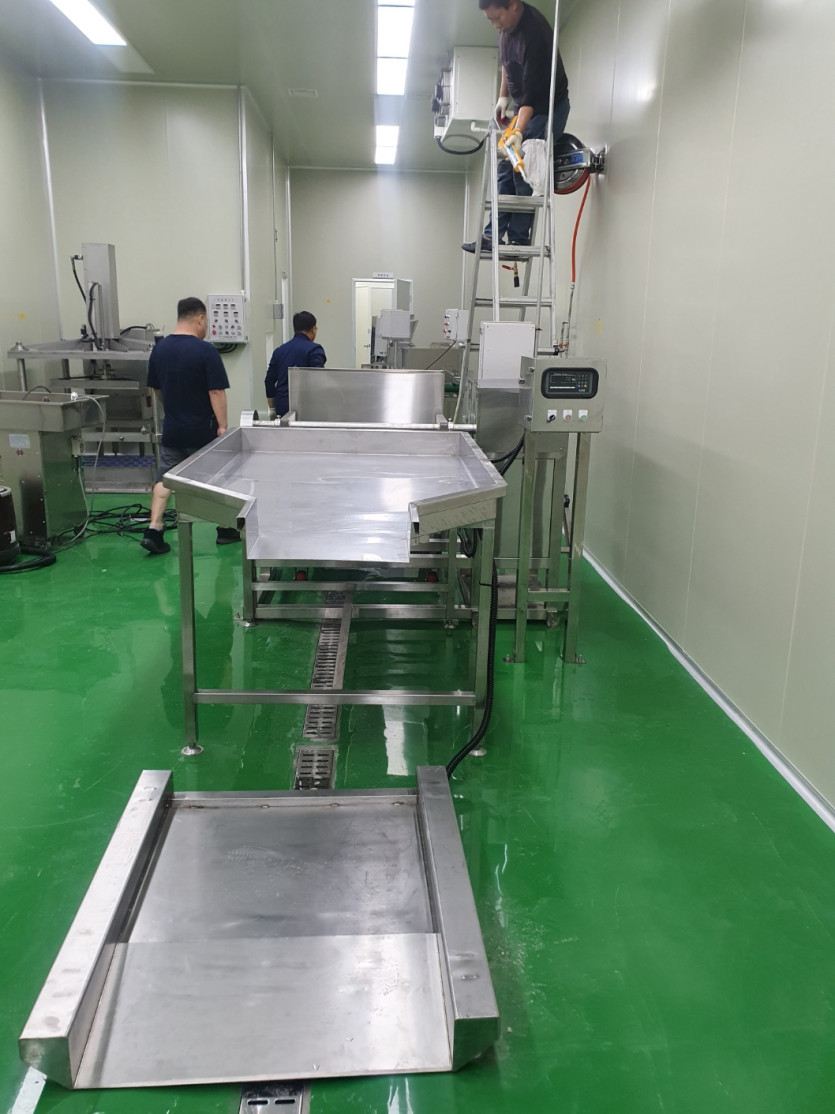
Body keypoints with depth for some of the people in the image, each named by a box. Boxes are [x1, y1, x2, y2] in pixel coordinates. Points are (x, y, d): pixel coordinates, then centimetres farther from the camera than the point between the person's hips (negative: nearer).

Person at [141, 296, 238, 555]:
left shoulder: (159, 349, 4)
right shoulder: (205, 351, -15)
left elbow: (156, 388, 14)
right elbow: (216, 392, -19)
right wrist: (222, 425, -15)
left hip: (172, 429, 5)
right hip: (202, 430, -4)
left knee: (165, 479, 9)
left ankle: (153, 530, -3)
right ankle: (225, 529, 20)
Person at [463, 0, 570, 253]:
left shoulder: (534, 33, -30)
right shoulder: (507, 25, -3)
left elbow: (533, 92, -35)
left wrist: (518, 133, -43)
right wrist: (503, 96, 11)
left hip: (547, 107, -9)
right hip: (524, 106, 9)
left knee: (524, 173, -15)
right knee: (506, 170, 4)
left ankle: (518, 240, -11)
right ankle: (492, 236, 6)